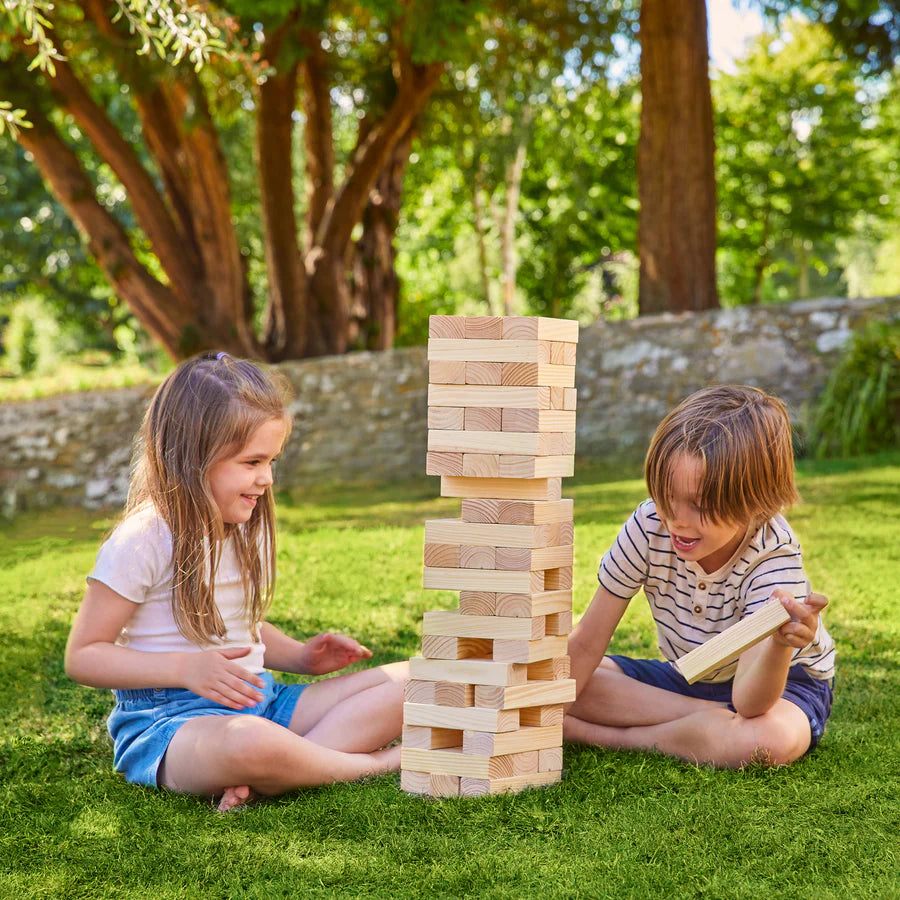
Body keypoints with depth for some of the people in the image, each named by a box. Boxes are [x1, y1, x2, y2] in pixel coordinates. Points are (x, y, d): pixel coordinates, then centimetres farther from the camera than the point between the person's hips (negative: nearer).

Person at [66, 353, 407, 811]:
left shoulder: (250, 530, 13)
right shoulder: (144, 541, -11)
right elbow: (82, 656, -10)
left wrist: (299, 655, 8)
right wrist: (185, 668, -22)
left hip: (260, 702, 8)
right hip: (168, 719, -8)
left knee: (406, 683, -7)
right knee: (248, 742, -44)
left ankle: (255, 782, -24)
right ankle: (376, 763, -15)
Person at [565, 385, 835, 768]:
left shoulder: (774, 557, -30)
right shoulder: (650, 525, -22)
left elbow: (748, 701, -39)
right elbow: (586, 645, -13)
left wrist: (781, 644, -60)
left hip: (781, 682, -3)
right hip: (687, 677, 4)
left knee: (773, 739, -42)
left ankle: (609, 736, -22)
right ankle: (707, 723, -17)